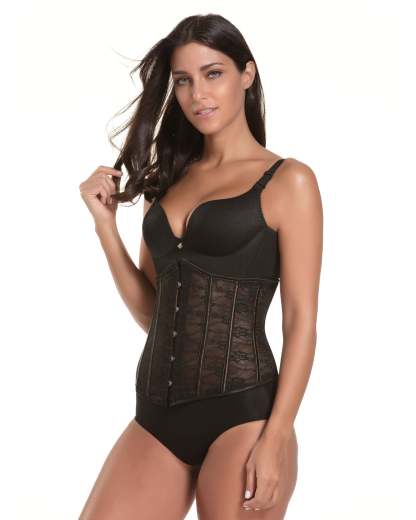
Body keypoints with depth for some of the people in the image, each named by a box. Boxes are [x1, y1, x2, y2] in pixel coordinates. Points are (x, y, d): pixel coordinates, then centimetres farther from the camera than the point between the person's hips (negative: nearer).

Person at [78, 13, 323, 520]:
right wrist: (105, 223, 3)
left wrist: (274, 440, -14)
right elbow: (150, 311, 14)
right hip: (156, 412, 5)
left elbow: (301, 322, -6)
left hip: (241, 412, -4)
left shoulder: (288, 180, -1)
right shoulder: (168, 180, 14)